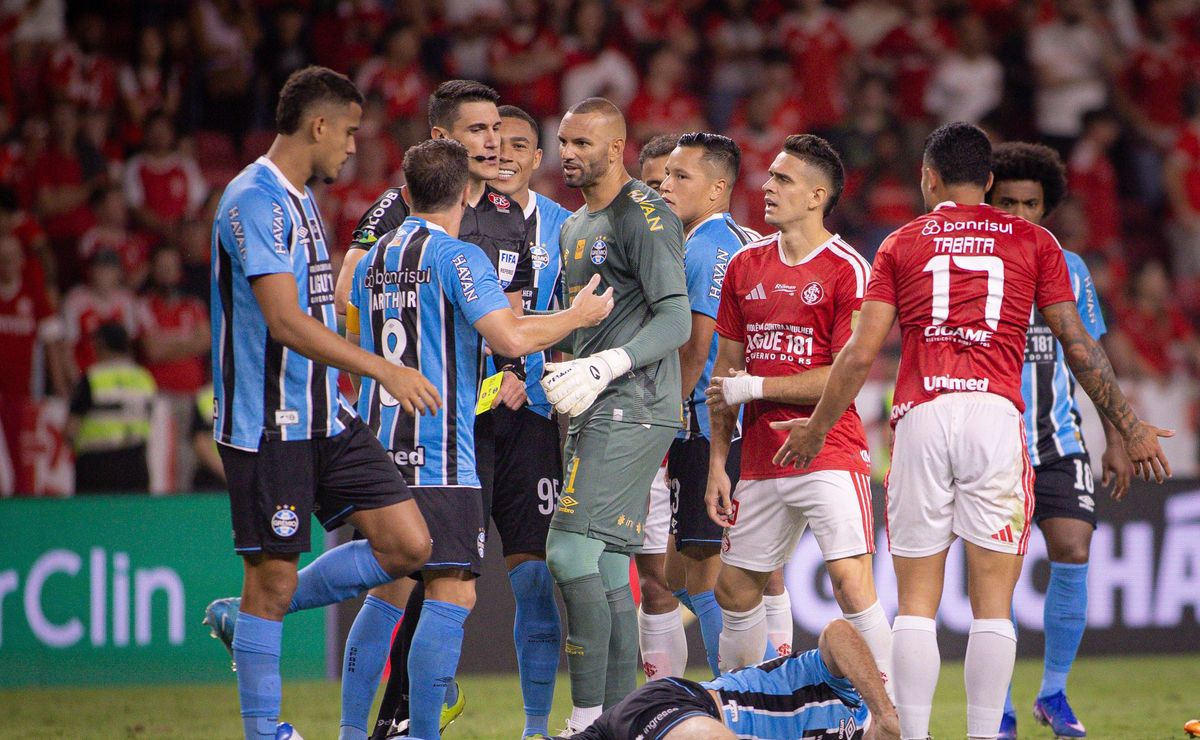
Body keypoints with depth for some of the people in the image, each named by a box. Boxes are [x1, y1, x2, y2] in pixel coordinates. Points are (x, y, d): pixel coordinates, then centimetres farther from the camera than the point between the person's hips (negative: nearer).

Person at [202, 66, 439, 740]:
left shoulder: (301, 199, 16)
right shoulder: (255, 201, -16)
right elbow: (286, 322, -25)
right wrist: (383, 369, -28)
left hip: (327, 418, 9)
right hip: (269, 425, -9)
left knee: (408, 545, 3)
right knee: (274, 577, -4)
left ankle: (245, 617, 15)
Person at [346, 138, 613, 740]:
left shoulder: (373, 260, 13)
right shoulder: (458, 259, -9)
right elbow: (510, 337, -20)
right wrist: (579, 315, -5)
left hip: (379, 452, 8)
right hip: (442, 458, -8)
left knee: (386, 593, 17)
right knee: (450, 597, -7)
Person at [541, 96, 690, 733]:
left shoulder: (644, 217, -9)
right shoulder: (575, 228, 21)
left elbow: (675, 322, -15)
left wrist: (604, 367, -23)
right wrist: (558, 373, 14)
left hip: (632, 411, -10)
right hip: (596, 416, 10)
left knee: (571, 553, -16)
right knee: (607, 571, 7)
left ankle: (587, 718, -15)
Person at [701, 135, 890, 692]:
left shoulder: (846, 270, -7)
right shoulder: (745, 266, 12)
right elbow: (726, 371, 15)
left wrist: (755, 387, -9)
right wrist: (717, 464, 10)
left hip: (830, 454, -6)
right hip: (761, 459, 6)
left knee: (851, 583, -16)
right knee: (734, 589, 11)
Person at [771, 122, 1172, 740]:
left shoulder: (902, 244, 13)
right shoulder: (1033, 242, 13)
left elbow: (862, 351, 7)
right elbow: (1077, 346, 10)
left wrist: (817, 427, 19)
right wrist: (1129, 427, 17)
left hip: (921, 416, 0)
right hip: (996, 413, 0)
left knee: (917, 601, 4)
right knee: (993, 600, 1)